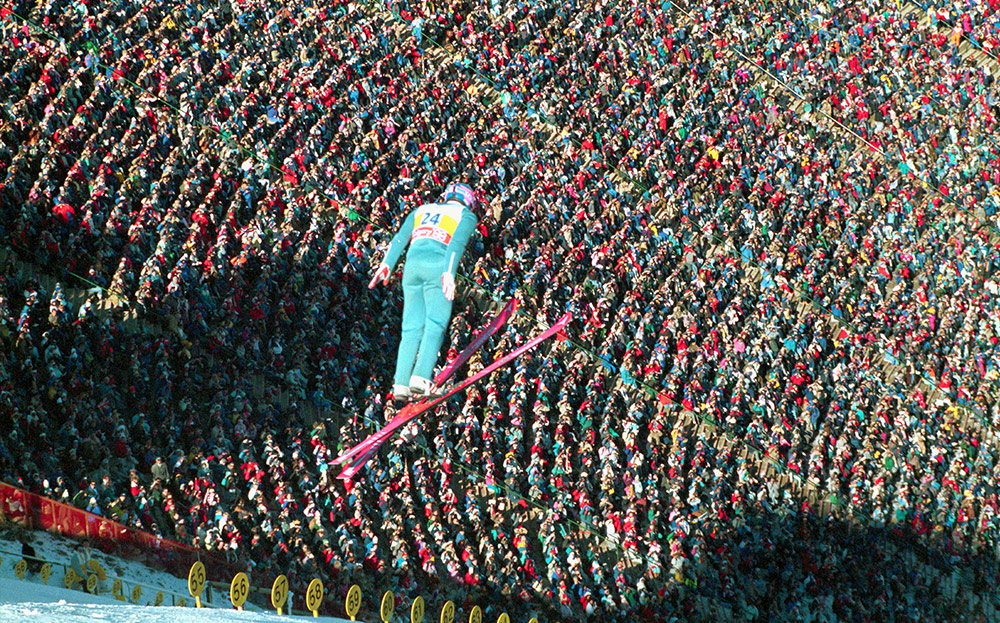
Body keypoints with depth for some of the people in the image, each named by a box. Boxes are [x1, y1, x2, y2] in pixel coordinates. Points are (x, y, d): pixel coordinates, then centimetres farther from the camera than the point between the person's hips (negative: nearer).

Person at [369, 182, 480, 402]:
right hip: (437, 265, -4)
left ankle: (401, 381, -8)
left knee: (412, 328, 5)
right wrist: (449, 272, -15)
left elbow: (401, 237, 15)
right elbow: (457, 242, -3)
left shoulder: (421, 210, 30)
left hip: (412, 265, 4)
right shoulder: (466, 216, 18)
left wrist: (387, 265, 6)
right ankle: (421, 376, -23)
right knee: (435, 324, -5)